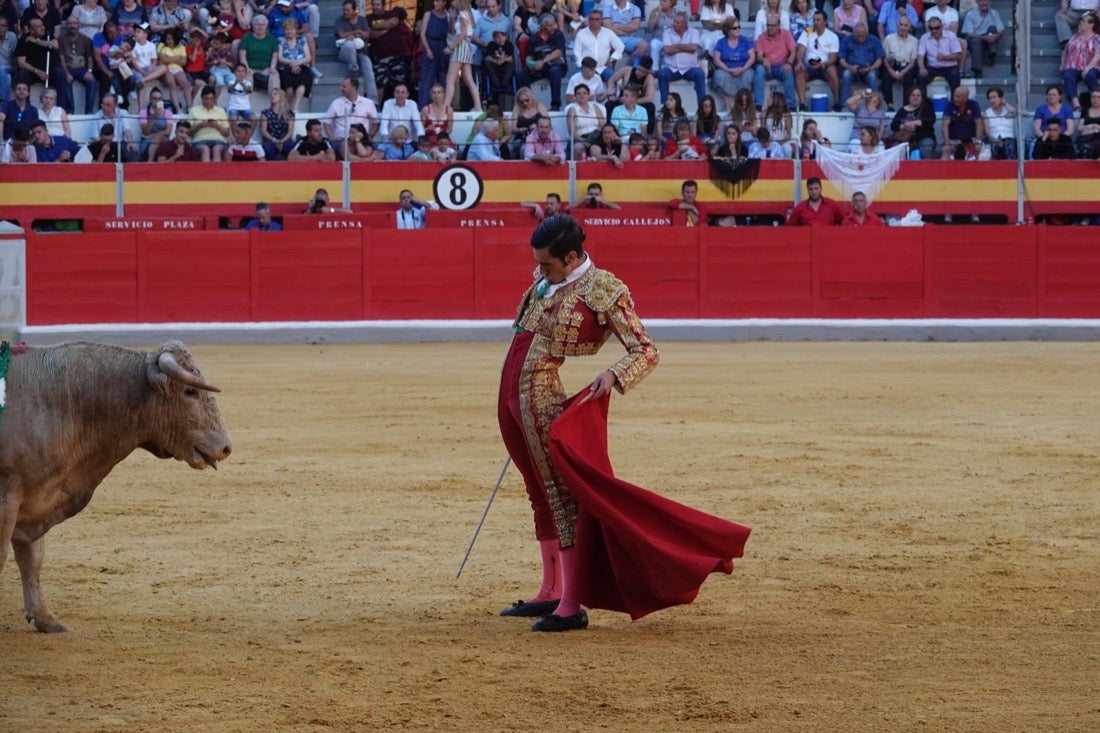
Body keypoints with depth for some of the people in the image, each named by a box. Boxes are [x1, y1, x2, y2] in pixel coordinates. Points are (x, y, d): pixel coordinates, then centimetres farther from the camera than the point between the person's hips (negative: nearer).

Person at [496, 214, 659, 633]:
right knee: (540, 494, 15)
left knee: (560, 495, -7)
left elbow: (646, 352, -13)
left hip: (542, 399, -8)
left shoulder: (604, 292, -12)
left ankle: (571, 607, -9)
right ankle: (550, 593, 23)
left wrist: (613, 375, -29)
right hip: (510, 395, 8)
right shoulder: (547, 280, 9)